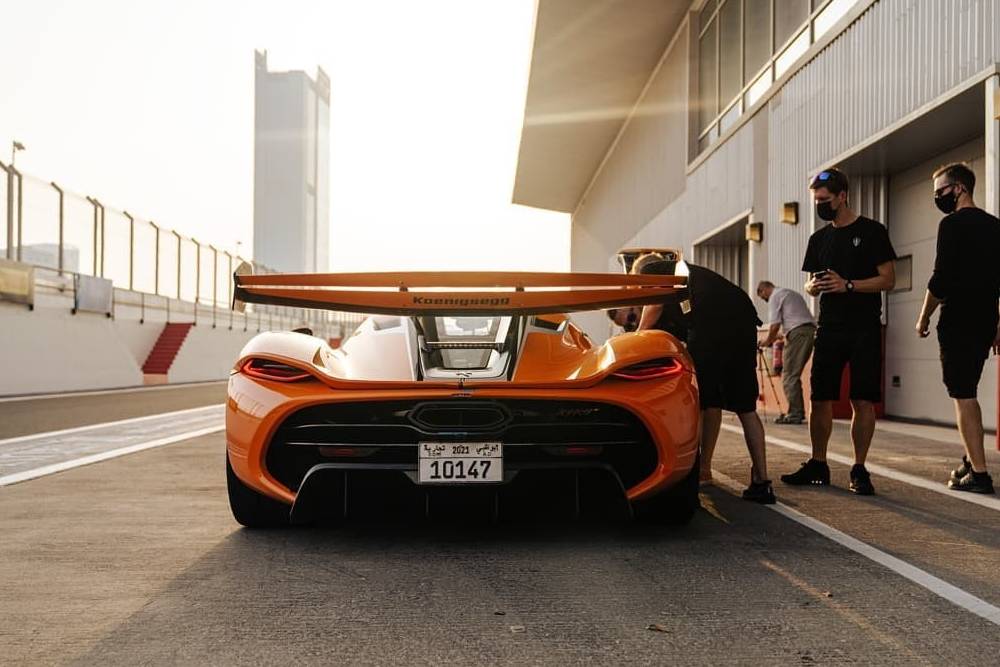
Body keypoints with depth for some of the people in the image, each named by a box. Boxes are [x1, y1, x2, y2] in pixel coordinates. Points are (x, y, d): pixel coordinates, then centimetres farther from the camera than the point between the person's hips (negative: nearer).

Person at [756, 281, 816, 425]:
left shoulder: (775, 296, 2)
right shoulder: (791, 293, 29)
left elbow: (774, 325, -7)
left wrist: (768, 340, 9)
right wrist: (780, 337, 27)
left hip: (798, 333, -9)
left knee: (789, 375, -8)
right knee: (794, 375, 13)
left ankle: (794, 414, -12)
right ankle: (799, 412, 11)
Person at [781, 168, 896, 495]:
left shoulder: (871, 231, -1)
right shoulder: (819, 238, 14)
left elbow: (888, 279, -6)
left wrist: (848, 285, -18)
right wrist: (813, 286, -4)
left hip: (864, 330, -5)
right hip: (829, 329, 5)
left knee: (863, 401, -5)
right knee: (821, 399, 4)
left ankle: (859, 470, 3)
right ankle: (818, 465, 14)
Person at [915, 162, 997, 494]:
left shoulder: (953, 224, -10)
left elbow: (941, 279, -17)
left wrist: (924, 318, -5)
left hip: (958, 323, -8)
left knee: (963, 396, -5)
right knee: (967, 393, 19)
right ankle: (972, 461, 24)